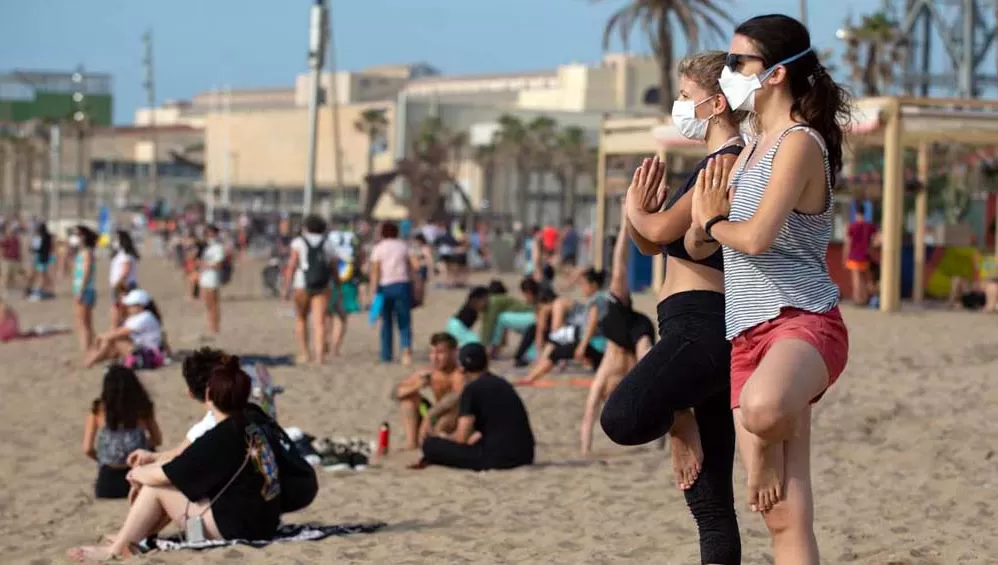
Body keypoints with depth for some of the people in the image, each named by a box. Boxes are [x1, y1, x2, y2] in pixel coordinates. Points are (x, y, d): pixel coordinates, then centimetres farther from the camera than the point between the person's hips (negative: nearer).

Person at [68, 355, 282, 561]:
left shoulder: (219, 438, -18)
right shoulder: (251, 429, 7)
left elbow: (161, 476, -12)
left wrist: (137, 473, 8)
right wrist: (151, 462, 16)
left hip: (236, 528, -9)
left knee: (156, 487, -2)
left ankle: (117, 549, 11)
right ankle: (130, 537, 20)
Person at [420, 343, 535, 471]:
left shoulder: (471, 390, -5)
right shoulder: (504, 384, 17)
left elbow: (461, 437, -8)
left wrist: (446, 437, 13)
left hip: (496, 458, -7)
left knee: (430, 444, -2)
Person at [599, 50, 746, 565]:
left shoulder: (729, 161, -7)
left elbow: (662, 229, -13)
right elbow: (650, 244, 24)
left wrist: (635, 210, 8)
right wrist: (639, 211, 3)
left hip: (703, 325, -10)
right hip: (697, 332, 10)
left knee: (623, 417, -33)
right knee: (709, 502, 8)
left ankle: (678, 420, -4)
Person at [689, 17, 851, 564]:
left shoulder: (800, 143, -7)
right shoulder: (753, 148, 20)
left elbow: (756, 236, -19)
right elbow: (698, 244, 25)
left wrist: (712, 223, 1)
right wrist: (709, 219, 3)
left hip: (803, 322, -8)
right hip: (748, 336, 8)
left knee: (765, 408, -42)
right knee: (782, 516, 3)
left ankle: (772, 446, -10)